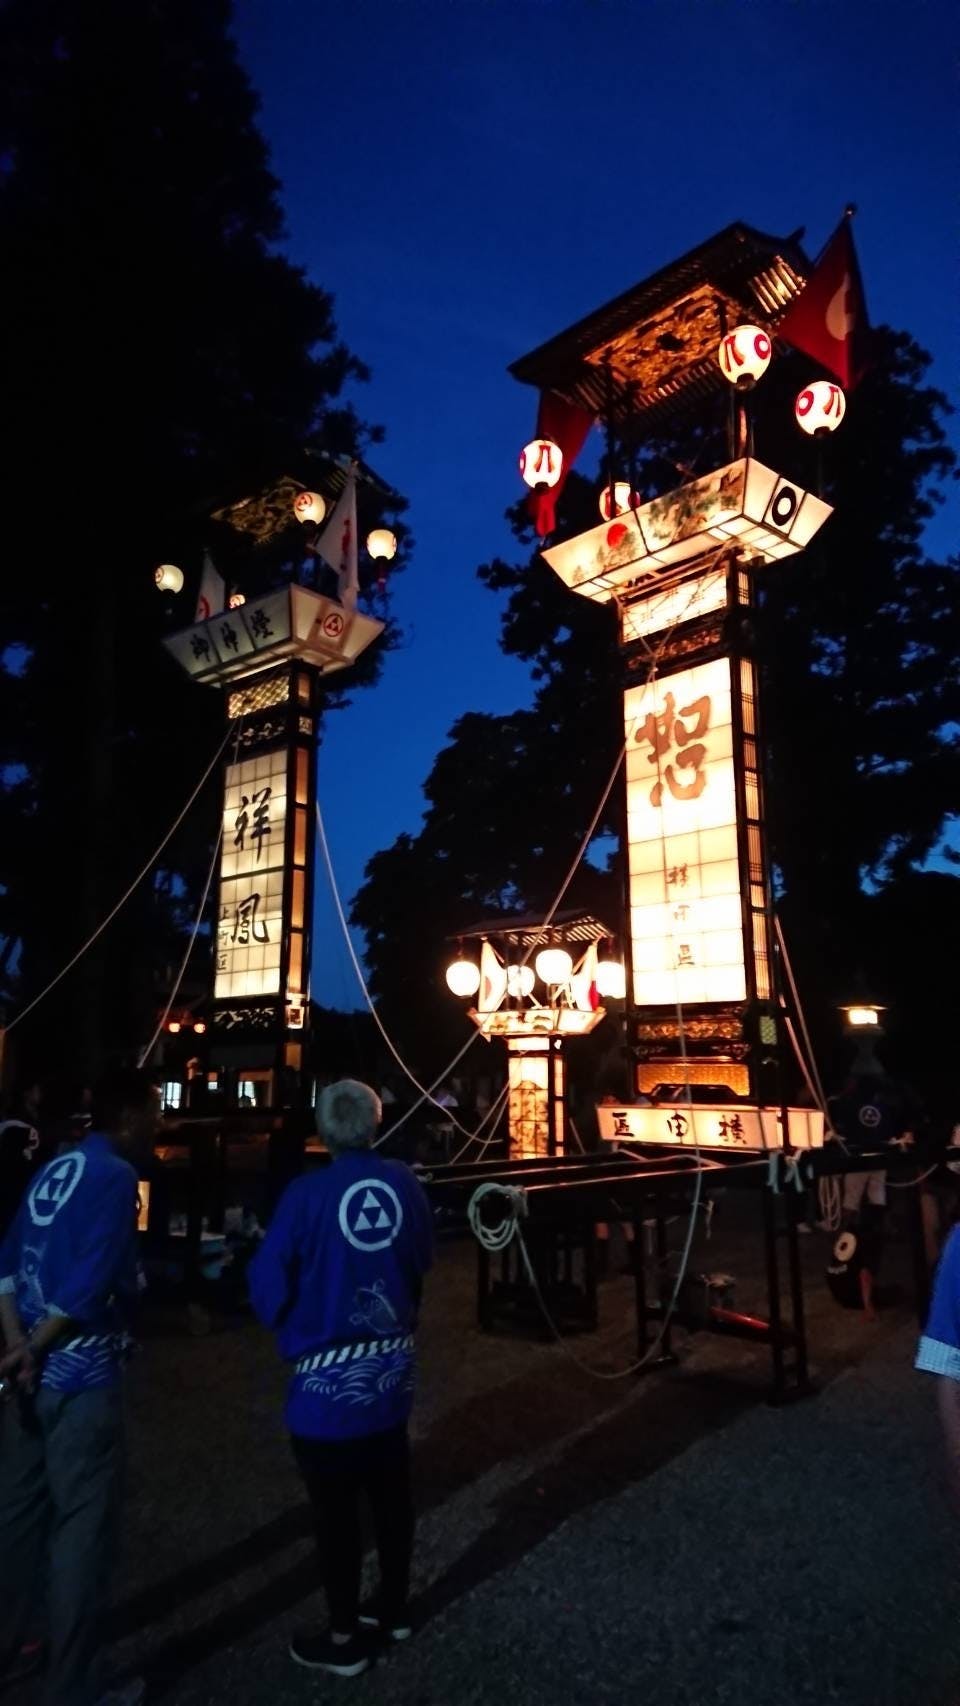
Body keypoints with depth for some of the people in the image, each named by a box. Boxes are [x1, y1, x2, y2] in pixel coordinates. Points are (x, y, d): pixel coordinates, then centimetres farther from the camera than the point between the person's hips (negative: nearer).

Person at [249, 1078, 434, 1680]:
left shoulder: (307, 1194, -21)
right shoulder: (405, 1184, -8)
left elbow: (269, 1286, -13)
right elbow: (424, 1259, 7)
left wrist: (291, 1326, 9)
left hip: (329, 1380, -5)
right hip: (393, 1369, 5)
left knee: (337, 1513, 12)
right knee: (391, 1496, 22)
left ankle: (344, 1640, 29)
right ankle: (395, 1609, 41)